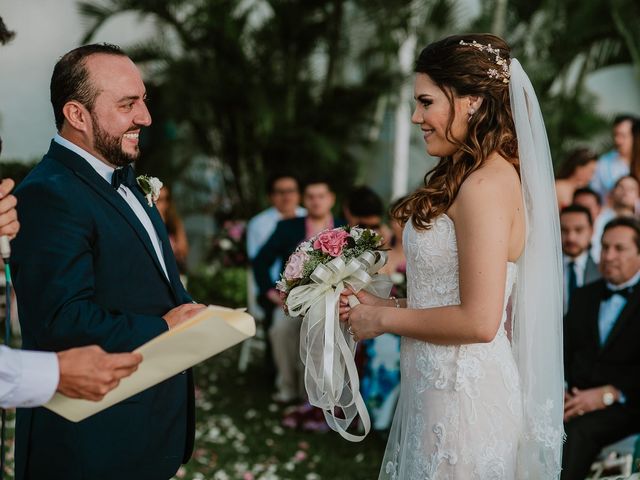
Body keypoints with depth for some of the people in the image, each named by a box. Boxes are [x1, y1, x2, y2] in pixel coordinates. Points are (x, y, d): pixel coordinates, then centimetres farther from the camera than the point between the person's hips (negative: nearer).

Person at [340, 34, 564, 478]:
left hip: (462, 395, -9)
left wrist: (385, 318, -10)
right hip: (439, 387, 9)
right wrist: (385, 304, 6)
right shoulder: (473, 175, 9)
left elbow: (478, 321, -22)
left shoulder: (486, 183, -18)